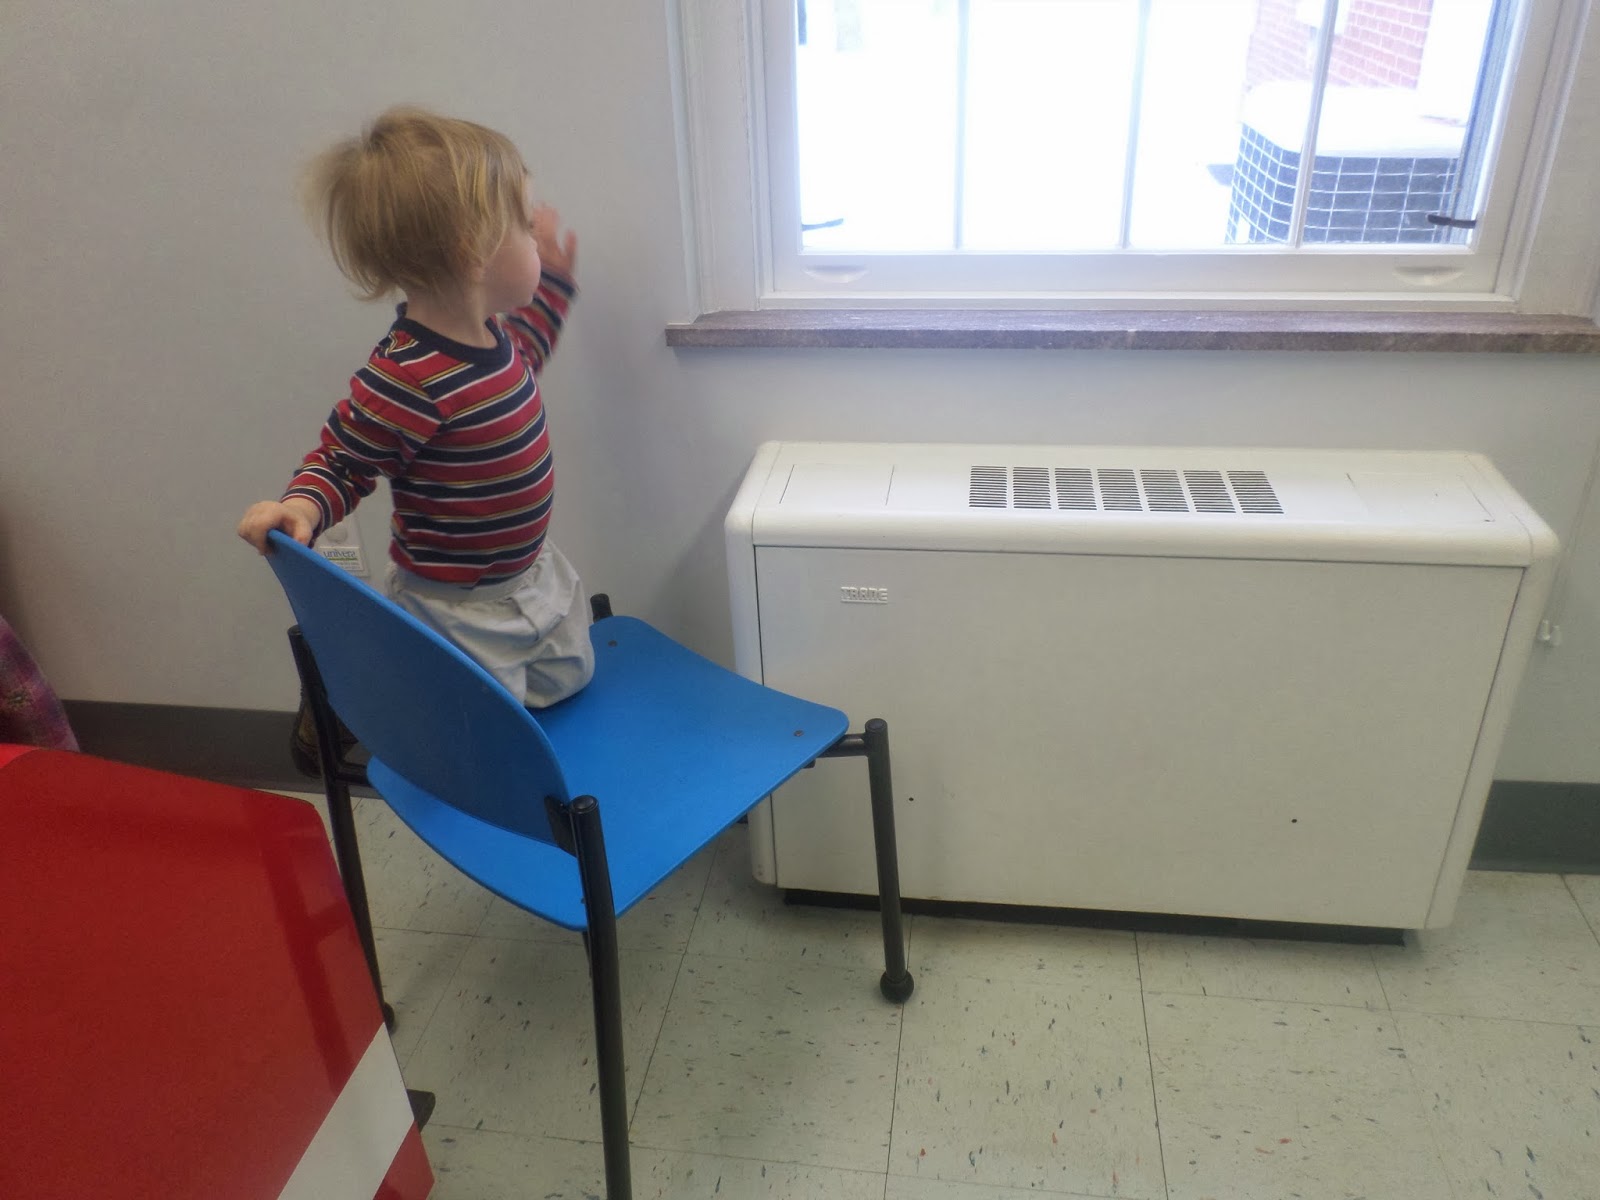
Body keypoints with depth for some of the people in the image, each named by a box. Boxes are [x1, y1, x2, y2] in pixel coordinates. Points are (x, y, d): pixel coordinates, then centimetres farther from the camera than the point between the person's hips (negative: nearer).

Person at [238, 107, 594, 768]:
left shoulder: (485, 332, -6)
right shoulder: (406, 383, -33)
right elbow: (340, 460, -19)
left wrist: (551, 280, 19)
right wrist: (300, 507, -39)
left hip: (531, 575, 9)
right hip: (460, 612, -8)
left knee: (566, 680, 27)